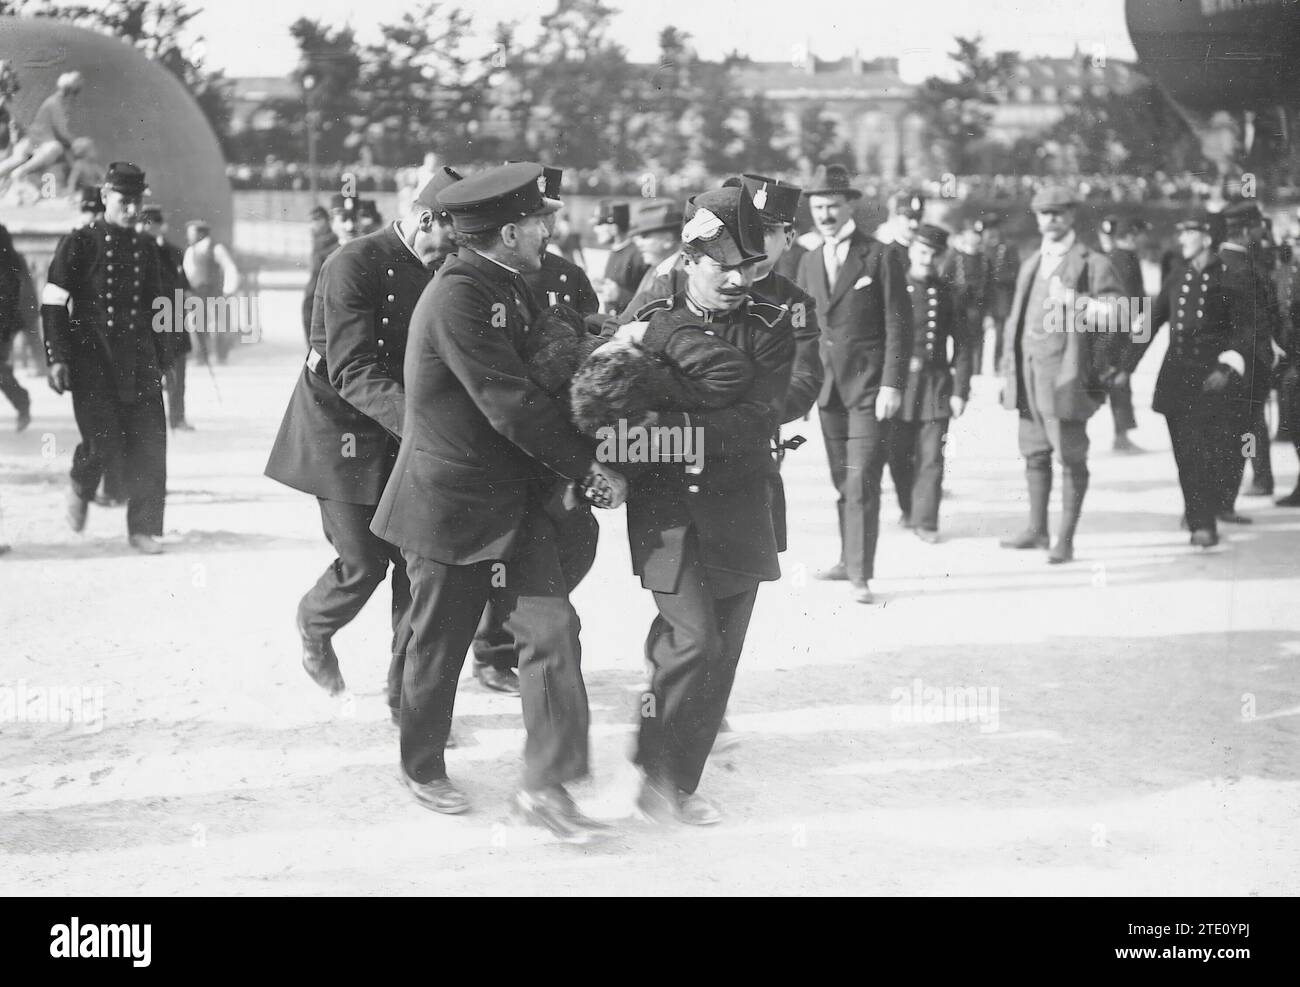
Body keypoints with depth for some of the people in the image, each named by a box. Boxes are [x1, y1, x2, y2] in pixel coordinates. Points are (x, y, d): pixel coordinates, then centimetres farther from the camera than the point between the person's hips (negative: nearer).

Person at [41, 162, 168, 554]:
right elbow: (53, 304, -3)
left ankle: (144, 528, 3)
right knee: (104, 440, -13)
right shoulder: (79, 244, -1)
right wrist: (57, 357, -10)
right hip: (92, 357, -4)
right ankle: (81, 486, 21)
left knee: (150, 442, -4)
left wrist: (161, 359, 19)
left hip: (138, 359, 4)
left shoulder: (145, 250, 13)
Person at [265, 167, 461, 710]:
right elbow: (352, 371, -27)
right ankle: (314, 625, 34)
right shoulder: (355, 264, -20)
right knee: (363, 563, -1)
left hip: (407, 440, 6)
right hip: (346, 433, -6)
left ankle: (407, 695, 10)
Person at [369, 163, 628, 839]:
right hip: (450, 501, -8)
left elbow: (538, 376, 16)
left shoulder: (507, 287, 8)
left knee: (552, 628, -5)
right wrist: (588, 465, -17)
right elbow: (509, 403, -24)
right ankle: (423, 770, 30)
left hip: (515, 496, 8)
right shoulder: (458, 295, -22)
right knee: (439, 645, 10)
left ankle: (546, 783, -1)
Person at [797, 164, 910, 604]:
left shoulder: (880, 257, -4)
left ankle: (861, 574, -8)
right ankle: (848, 560, 21)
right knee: (842, 481, 10)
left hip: (869, 387, -5)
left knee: (862, 482, -10)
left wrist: (892, 385, -13)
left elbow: (899, 326, -6)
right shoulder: (810, 262, 13)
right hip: (828, 386, 5)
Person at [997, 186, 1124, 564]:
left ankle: (1066, 540, 0)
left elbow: (1116, 312, -12)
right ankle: (1037, 530, 24)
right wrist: (1009, 368, 18)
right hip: (1028, 373, 7)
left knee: (1071, 457, -4)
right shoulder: (1031, 264, 20)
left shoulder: (1092, 263, -2)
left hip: (1065, 372, -6)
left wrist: (1073, 299, -22)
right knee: (1034, 454, 13)